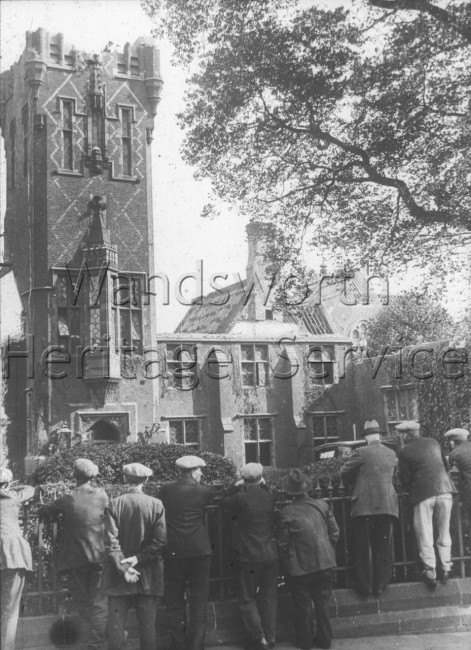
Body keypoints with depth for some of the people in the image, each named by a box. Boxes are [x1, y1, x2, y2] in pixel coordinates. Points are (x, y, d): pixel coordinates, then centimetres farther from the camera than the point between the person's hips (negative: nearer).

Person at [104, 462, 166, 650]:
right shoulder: (156, 504, -4)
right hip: (148, 577, 0)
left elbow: (111, 541, -10)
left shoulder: (114, 504, -5)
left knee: (116, 625, 6)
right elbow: (159, 540, -10)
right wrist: (139, 558, -9)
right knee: (147, 625, 8)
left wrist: (122, 567, -10)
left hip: (118, 575, 0)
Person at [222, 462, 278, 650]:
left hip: (248, 558, -4)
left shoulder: (241, 499, -15)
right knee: (268, 598, 15)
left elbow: (225, 503, 2)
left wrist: (235, 487, 12)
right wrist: (263, 485, 15)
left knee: (247, 599, 8)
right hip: (271, 555, 5)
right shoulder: (270, 497, -2)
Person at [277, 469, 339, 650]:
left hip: (300, 567, -3)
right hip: (325, 562, 3)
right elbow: (334, 532, 2)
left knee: (303, 606, 12)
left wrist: (286, 566, 6)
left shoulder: (287, 513, -12)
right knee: (322, 603, 16)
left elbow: (282, 544, -8)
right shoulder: (321, 505, -4)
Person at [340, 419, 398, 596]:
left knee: (364, 547, 5)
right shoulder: (391, 454, 8)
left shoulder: (362, 452, -7)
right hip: (388, 505, 4)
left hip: (365, 506, -4)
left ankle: (365, 585, 9)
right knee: (383, 548, 9)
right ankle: (380, 584, 13)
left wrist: (355, 483, 21)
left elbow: (344, 473, 1)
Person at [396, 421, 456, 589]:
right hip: (444, 490, 4)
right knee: (444, 531, 16)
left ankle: (430, 574, 9)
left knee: (425, 535, 6)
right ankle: (446, 568, 21)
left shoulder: (404, 451, -3)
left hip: (423, 494, -4)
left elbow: (405, 478, -2)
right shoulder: (434, 443, 10)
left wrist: (409, 487, 19)